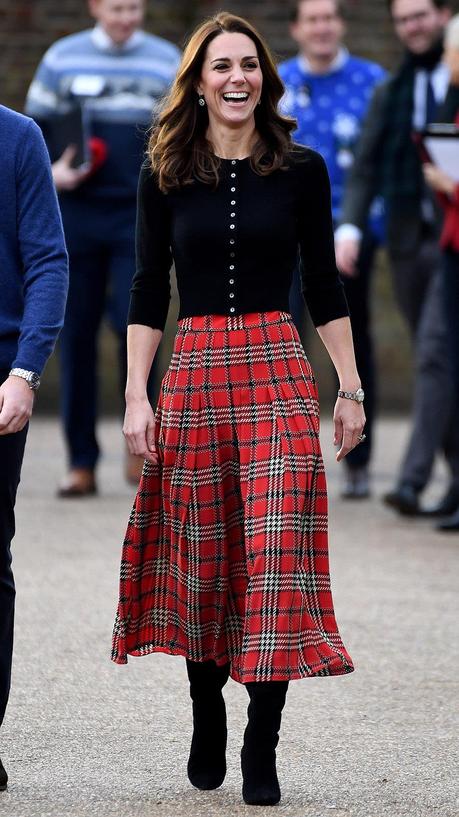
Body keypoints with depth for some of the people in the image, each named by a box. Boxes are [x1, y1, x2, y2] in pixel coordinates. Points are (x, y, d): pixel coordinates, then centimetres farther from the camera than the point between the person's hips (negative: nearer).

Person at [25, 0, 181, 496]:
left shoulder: (167, 62, 6)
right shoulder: (63, 59, 6)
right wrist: (48, 171, -7)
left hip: (139, 216, -1)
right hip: (77, 211, 1)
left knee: (134, 324, -12)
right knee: (76, 334, 1)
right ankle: (81, 462, 7)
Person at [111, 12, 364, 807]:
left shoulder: (301, 169, 4)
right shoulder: (165, 174, 5)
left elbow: (324, 286, 8)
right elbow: (148, 290, 5)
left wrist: (351, 389, 6)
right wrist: (137, 397, -1)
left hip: (278, 371, -1)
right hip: (193, 372, 1)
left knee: (278, 553, -7)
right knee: (199, 553, 6)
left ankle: (262, 749, -3)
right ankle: (206, 723, 23)